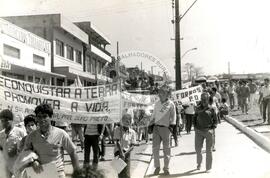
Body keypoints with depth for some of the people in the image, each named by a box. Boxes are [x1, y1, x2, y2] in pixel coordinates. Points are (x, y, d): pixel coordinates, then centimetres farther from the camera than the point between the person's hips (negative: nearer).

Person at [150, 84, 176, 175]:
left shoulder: (171, 104, 0)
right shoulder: (157, 103, 13)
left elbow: (173, 117, 3)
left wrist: (171, 126, -6)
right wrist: (151, 125, 13)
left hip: (165, 128, -3)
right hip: (156, 127, 3)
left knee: (166, 148, 3)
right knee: (155, 148, -1)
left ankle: (166, 168, 16)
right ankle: (157, 167, 12)